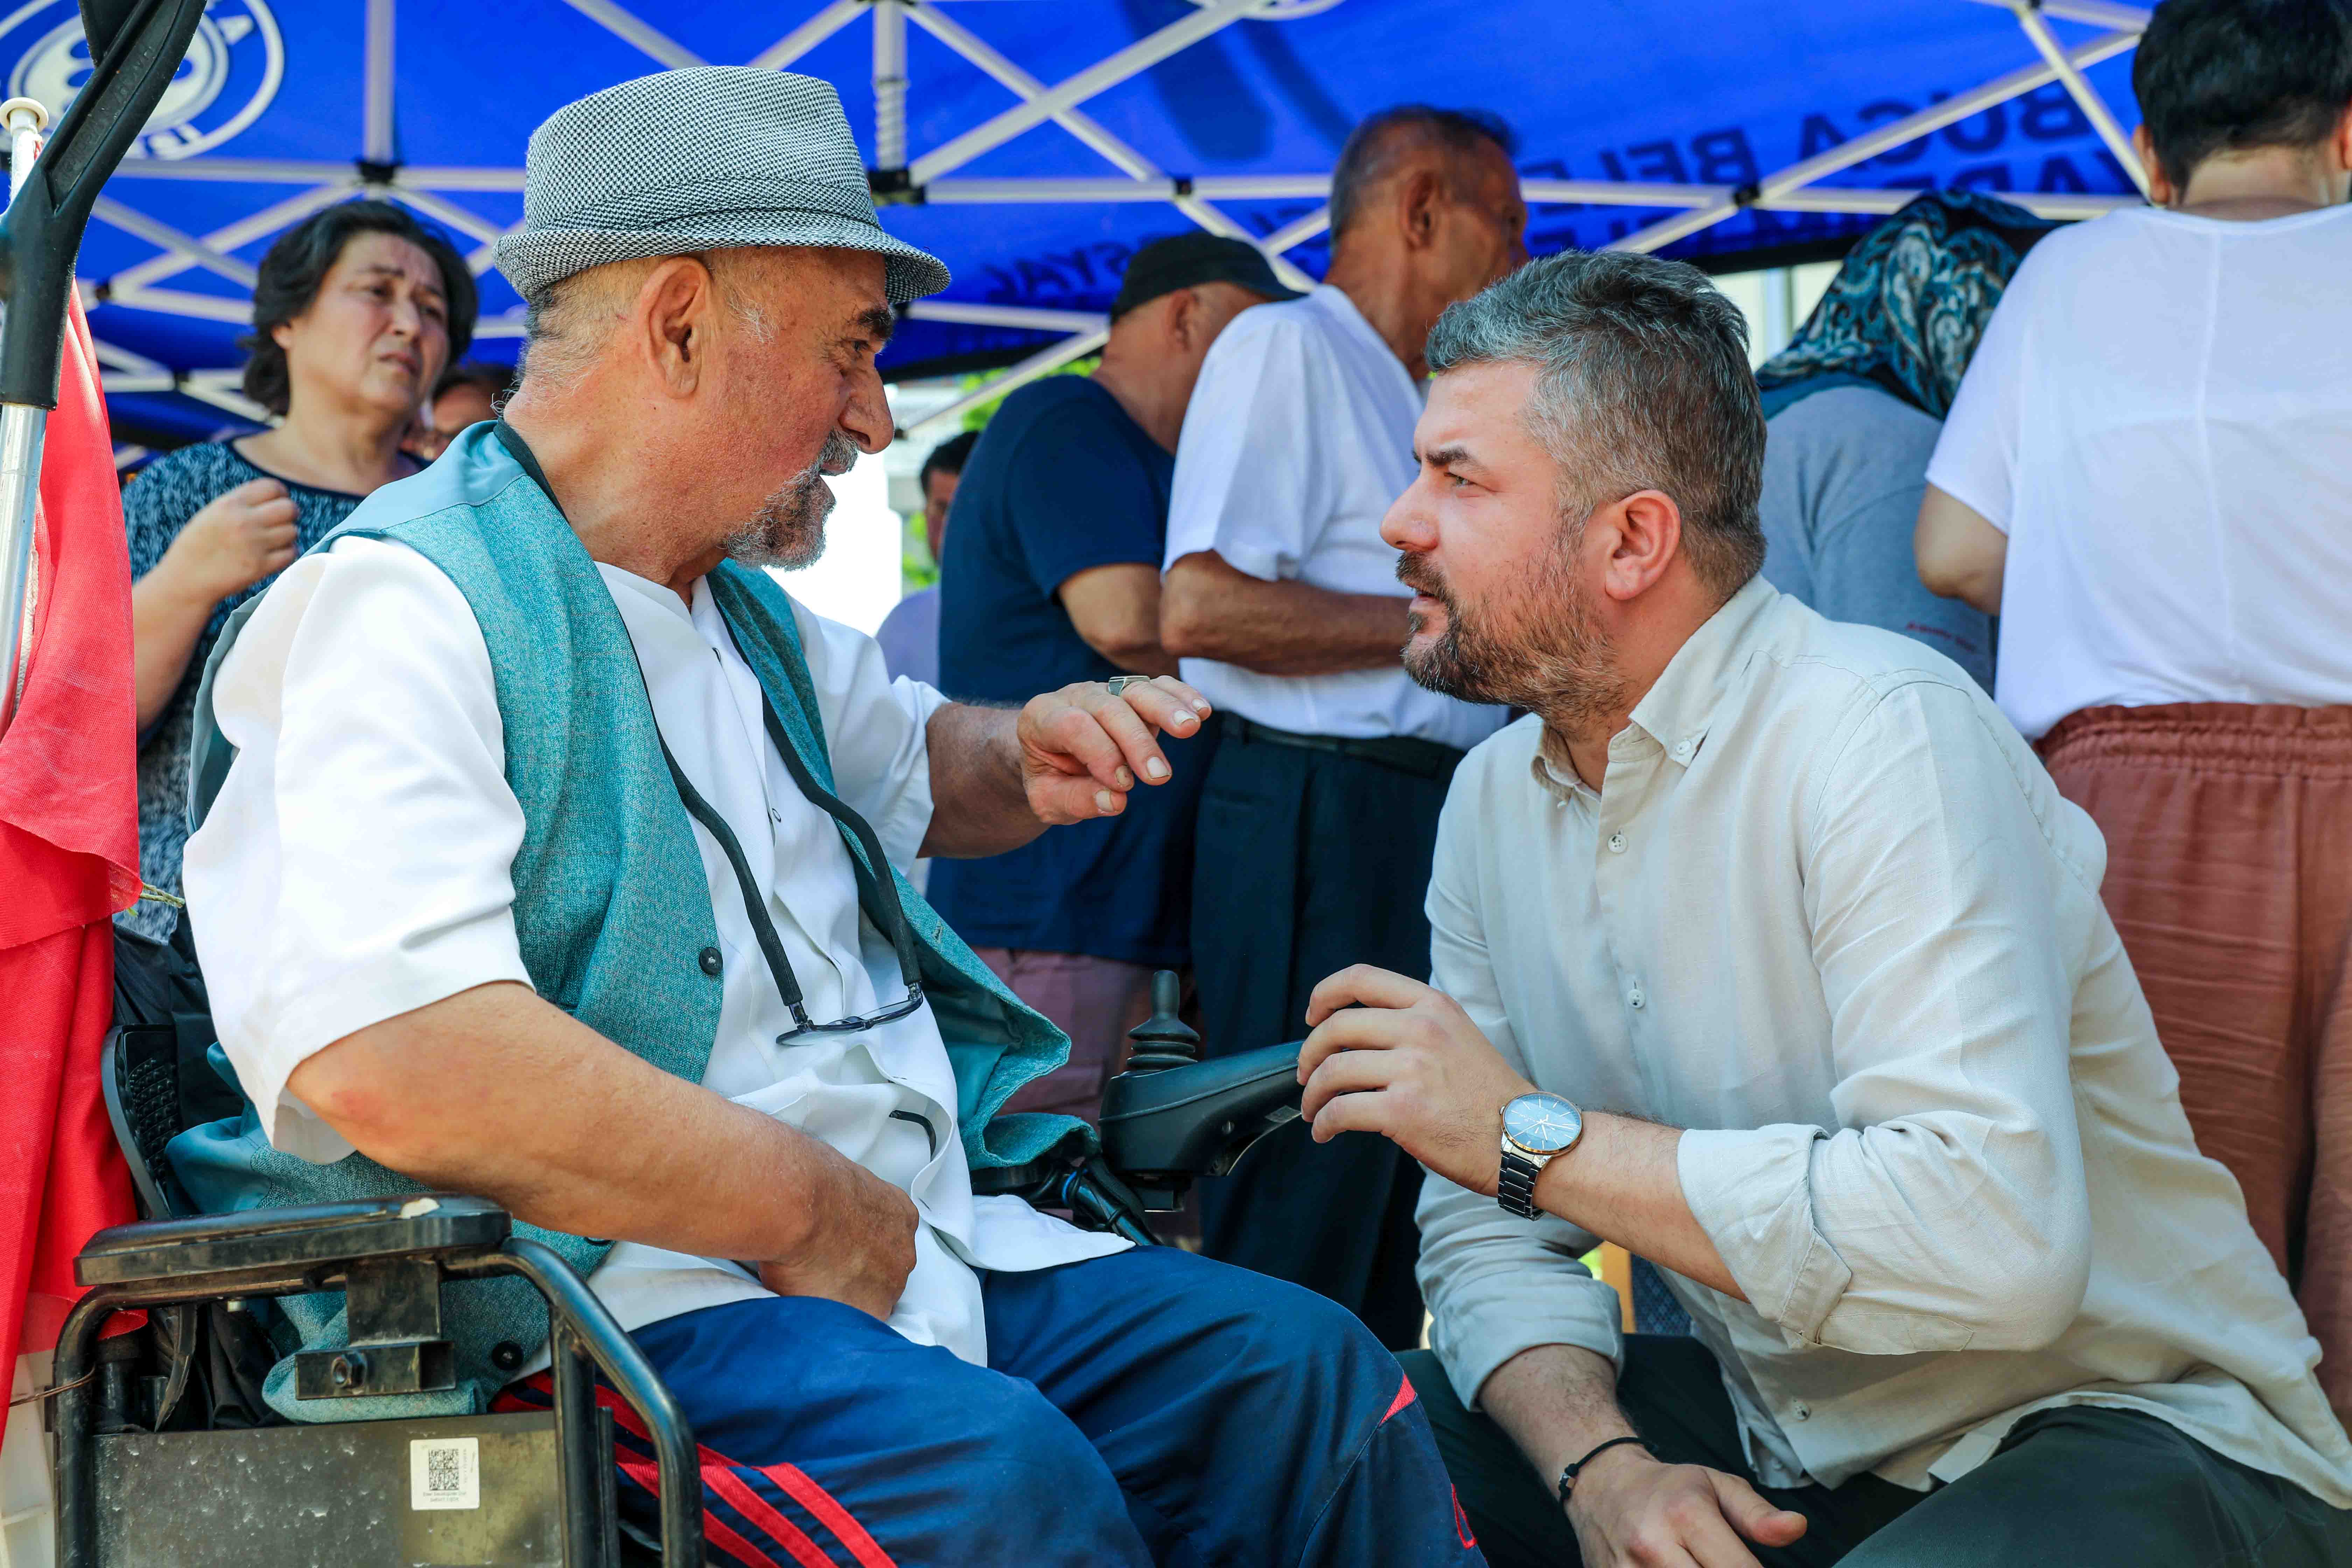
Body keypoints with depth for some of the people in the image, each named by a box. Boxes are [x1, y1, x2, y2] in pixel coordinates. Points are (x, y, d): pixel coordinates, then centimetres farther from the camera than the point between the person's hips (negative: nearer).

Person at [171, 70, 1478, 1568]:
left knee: (1312, 1375, -9)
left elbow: (917, 765, 41)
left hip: (918, 1250, 9)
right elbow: (380, 1058, -29)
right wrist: (812, 1207, -19)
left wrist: (1035, 754, 14)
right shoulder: (410, 604, -12)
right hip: (613, 1292, -8)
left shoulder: (747, 614, 19)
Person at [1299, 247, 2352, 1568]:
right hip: (1784, 1446, 6)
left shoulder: (1881, 733, -22)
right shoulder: (1497, 799, 3)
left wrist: (1532, 1133, -26)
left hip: (2121, 1424, -6)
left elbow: (1993, 1237, -33)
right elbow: (1492, 1236, 2)